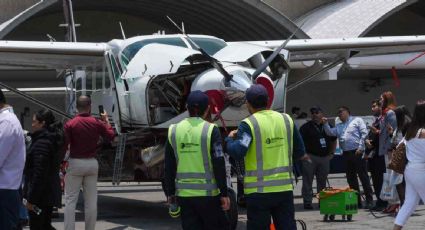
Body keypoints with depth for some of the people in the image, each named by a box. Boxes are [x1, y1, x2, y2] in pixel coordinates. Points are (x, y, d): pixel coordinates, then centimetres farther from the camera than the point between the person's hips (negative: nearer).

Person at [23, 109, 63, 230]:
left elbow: (39, 173, -22)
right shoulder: (52, 140, 12)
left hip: (41, 193, -10)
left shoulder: (41, 143, -18)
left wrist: (31, 199, -20)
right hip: (51, 192, 10)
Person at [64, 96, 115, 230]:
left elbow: (64, 145, -13)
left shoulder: (70, 124, -11)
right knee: (91, 201, 9)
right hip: (92, 163, 3)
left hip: (75, 163, -3)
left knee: (70, 200, 0)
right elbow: (110, 136, 14)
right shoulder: (97, 123, -2)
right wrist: (106, 121, 28)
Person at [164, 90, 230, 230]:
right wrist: (224, 193, -5)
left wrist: (170, 192, 15)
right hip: (208, 193, -3)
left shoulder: (174, 131, 3)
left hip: (184, 194, 3)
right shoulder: (211, 130, -9)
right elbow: (219, 165, -11)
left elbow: (169, 167, 7)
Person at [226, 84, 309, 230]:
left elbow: (237, 152, -19)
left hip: (258, 190, -4)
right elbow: (300, 153, 12)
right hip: (284, 188, 4)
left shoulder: (249, 124, -10)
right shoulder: (286, 120, 5)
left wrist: (230, 139, 0)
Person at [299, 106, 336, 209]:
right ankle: (307, 201, -2)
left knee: (322, 181, 10)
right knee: (308, 181, -5)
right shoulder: (306, 127, 0)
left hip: (324, 157, 4)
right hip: (310, 157, -4)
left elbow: (333, 140, 26)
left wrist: (331, 153, 17)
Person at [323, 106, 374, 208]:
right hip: (346, 153, 7)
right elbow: (330, 132, 11)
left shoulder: (357, 120, 3)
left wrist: (360, 147, -13)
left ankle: (369, 200, -6)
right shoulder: (339, 126, 22)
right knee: (351, 178, 7)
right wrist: (326, 124, -2)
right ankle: (356, 201, 12)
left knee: (363, 176, -7)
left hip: (357, 153, -7)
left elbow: (364, 133, -6)